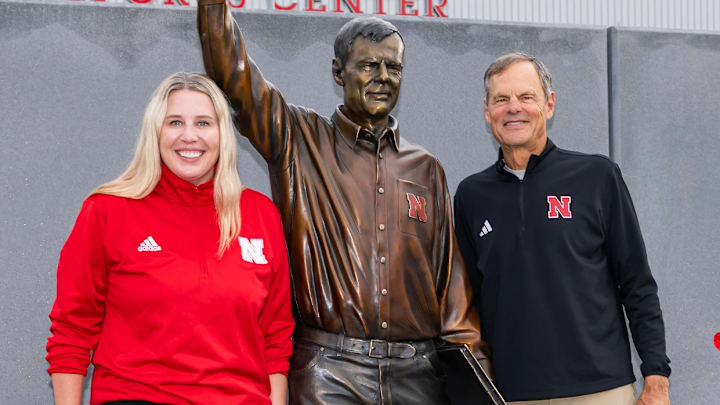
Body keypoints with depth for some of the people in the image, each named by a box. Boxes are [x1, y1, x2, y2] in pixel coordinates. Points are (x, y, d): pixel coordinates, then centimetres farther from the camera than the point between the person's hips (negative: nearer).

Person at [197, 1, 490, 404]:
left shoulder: (426, 169, 15)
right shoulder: (300, 140, 7)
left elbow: (450, 274, 15)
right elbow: (231, 68, -3)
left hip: (417, 371, 3)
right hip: (330, 370, -3)